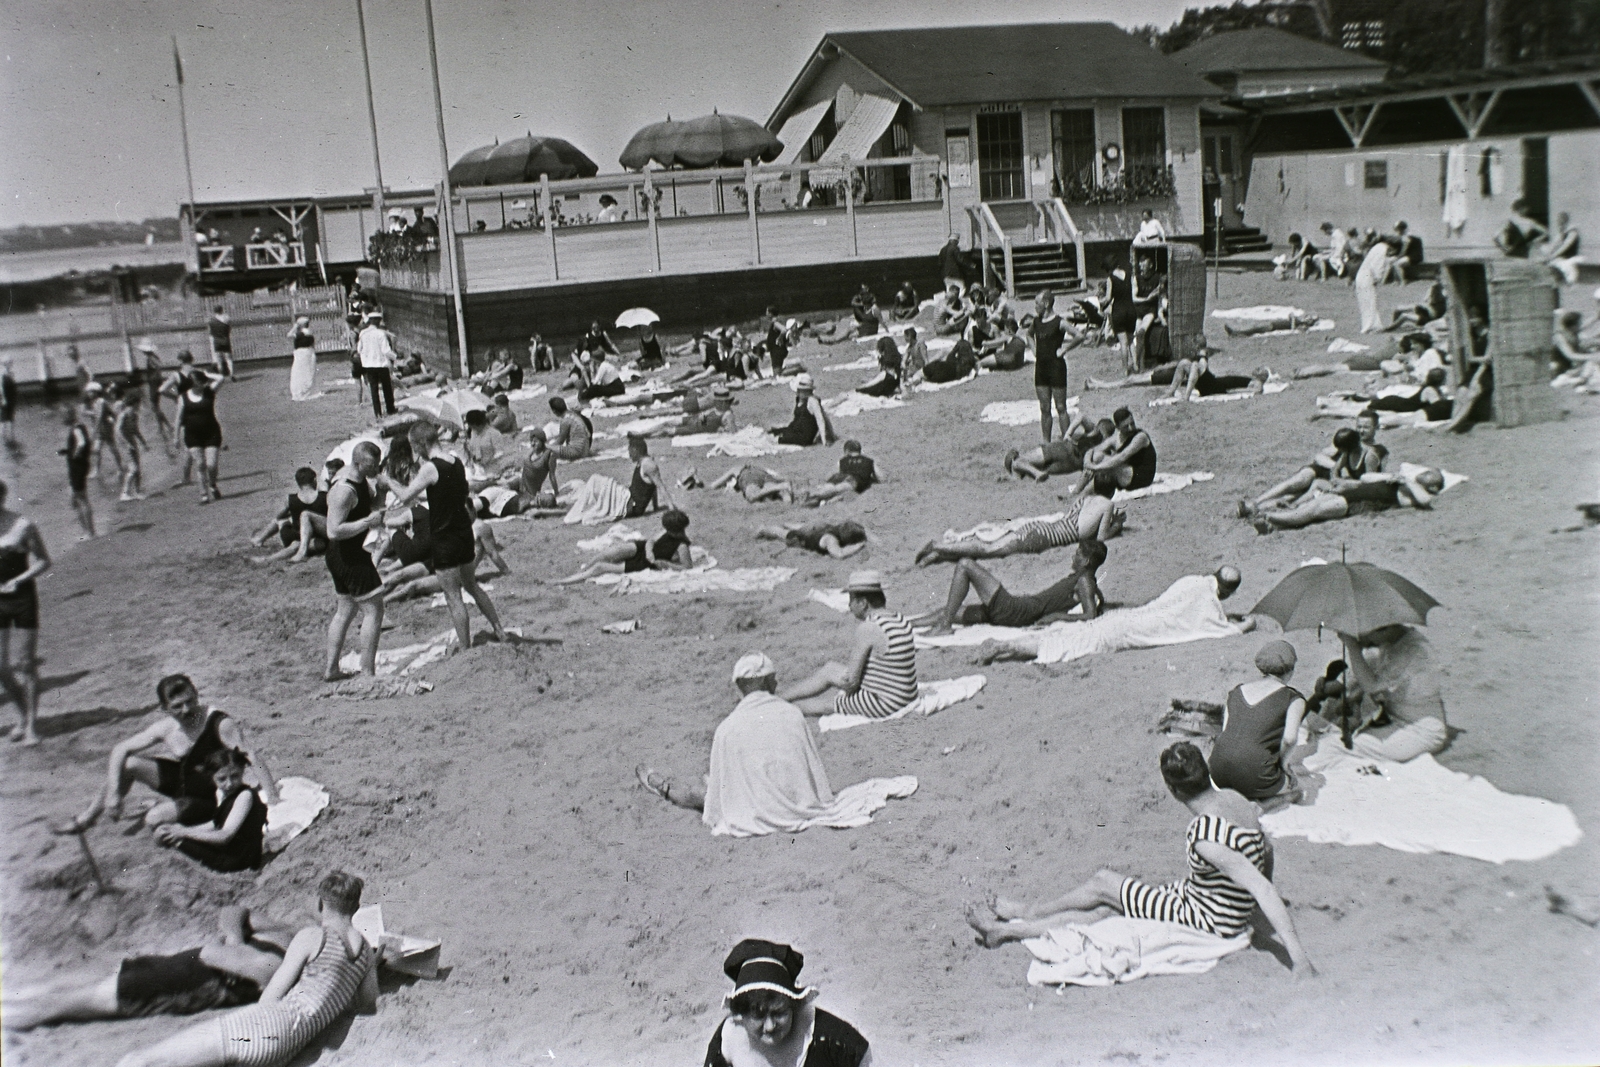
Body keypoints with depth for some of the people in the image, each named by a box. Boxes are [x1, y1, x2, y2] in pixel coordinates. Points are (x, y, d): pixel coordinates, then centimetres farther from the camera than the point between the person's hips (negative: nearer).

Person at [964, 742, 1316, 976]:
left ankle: (1029, 913, 27)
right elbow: (1266, 851, 8)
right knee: (1103, 910, 13)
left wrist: (1297, 955, -37)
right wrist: (1262, 906, 23)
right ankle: (1006, 930, 24)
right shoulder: (1235, 799, -6)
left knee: (1102, 883, 4)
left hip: (1207, 922, -8)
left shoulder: (1205, 837, -34)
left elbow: (1260, 887, -36)